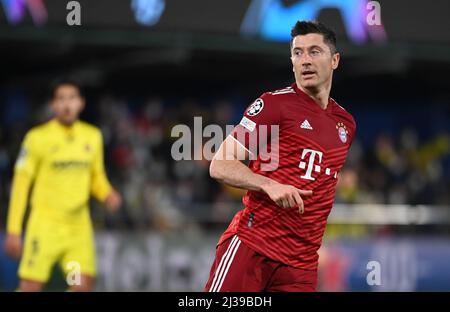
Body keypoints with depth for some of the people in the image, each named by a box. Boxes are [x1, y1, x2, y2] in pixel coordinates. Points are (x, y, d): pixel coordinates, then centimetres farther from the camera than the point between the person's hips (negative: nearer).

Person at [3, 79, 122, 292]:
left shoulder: (93, 136, 8)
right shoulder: (38, 137, -4)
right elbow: (21, 184, -2)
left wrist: (108, 195, -3)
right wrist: (13, 230, -6)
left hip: (79, 225, 4)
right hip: (45, 224, -4)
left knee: (84, 286, -8)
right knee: (31, 287, -8)